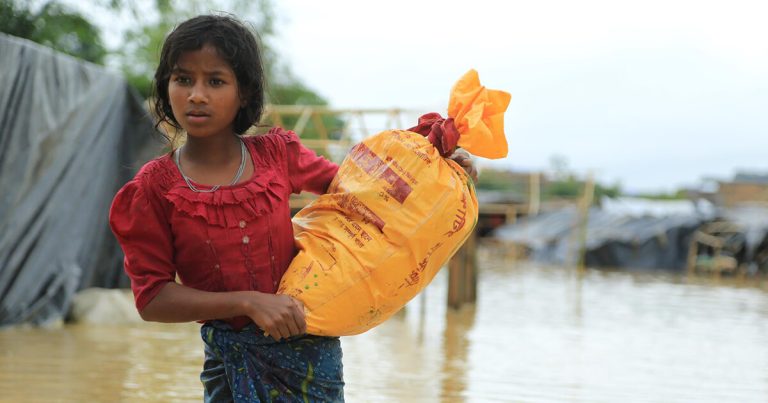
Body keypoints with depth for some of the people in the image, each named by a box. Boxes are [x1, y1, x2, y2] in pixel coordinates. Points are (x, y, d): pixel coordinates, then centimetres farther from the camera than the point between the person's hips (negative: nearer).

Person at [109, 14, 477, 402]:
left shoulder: (276, 155, -5)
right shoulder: (156, 187, -11)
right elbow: (152, 298, -13)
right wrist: (248, 302, -22)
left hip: (308, 351, 2)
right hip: (231, 359, -2)